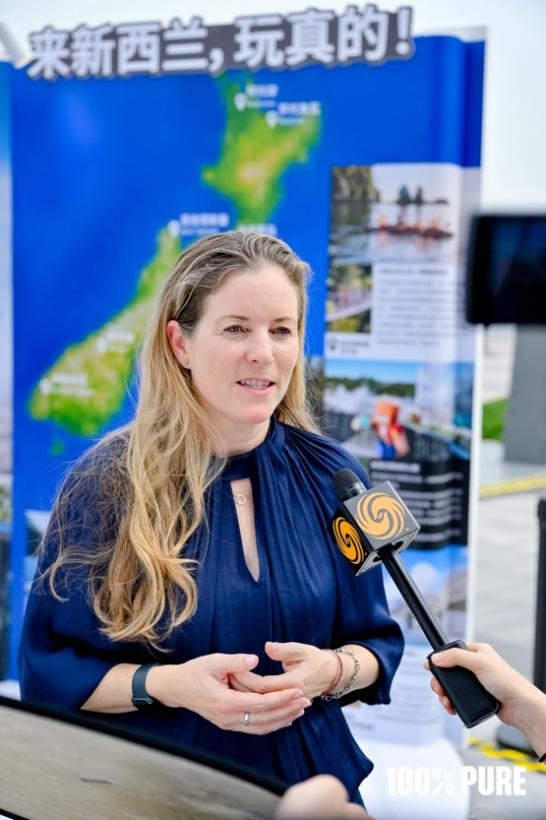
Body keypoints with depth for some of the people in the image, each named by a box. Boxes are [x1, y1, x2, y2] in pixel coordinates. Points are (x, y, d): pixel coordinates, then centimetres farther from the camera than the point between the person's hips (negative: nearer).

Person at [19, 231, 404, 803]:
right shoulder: (105, 483, -13)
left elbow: (377, 644, 3)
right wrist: (169, 685, -24)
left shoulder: (332, 477, -4)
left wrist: (331, 669, -18)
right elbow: (47, 668, -9)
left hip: (309, 778, 3)